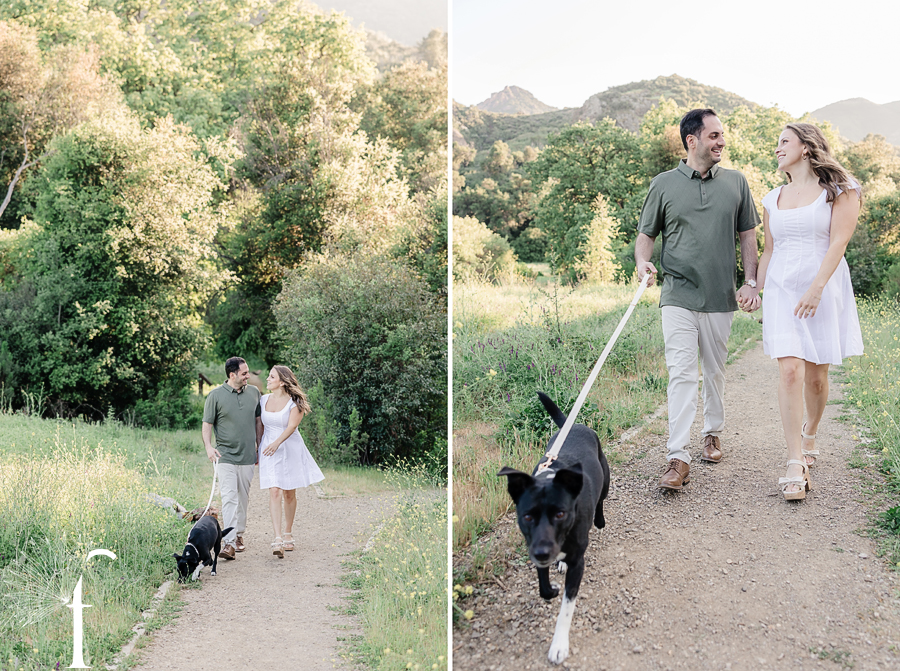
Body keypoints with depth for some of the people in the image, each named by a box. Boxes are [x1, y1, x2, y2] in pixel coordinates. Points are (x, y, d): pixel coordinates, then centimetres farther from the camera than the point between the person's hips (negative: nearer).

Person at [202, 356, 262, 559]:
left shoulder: (254, 392, 8)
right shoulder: (216, 395, -4)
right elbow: (207, 423, -1)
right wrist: (208, 446, -16)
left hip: (247, 456, 4)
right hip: (226, 456, -4)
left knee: (243, 498, 12)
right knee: (229, 498, -12)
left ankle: (239, 535, 27)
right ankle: (229, 543, -16)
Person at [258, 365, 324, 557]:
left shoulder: (294, 402, -7)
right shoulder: (264, 400, 6)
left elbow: (291, 426, -19)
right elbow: (261, 426, 15)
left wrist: (277, 443, -33)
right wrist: (258, 449, 16)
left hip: (290, 449, -2)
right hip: (269, 449, 2)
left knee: (289, 493, 6)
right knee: (275, 492, -11)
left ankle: (288, 534, 23)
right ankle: (277, 539, -18)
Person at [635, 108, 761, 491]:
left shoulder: (736, 183, 8)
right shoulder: (664, 184, 3)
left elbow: (748, 235, 12)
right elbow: (646, 233, 8)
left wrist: (750, 282, 2)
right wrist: (642, 262, -13)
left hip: (720, 297, 2)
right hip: (678, 294, -2)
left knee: (715, 371, 13)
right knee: (681, 373, -11)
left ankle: (713, 433, 33)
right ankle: (678, 458, -15)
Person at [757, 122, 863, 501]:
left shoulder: (839, 191, 0)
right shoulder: (773, 200, 16)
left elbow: (838, 243, -10)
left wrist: (816, 287, -20)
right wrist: (756, 290, 13)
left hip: (824, 289, -2)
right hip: (782, 290, 2)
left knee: (816, 374, 4)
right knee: (790, 371, -13)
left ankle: (809, 436, 33)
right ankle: (796, 464, -15)